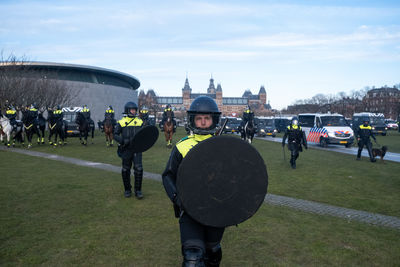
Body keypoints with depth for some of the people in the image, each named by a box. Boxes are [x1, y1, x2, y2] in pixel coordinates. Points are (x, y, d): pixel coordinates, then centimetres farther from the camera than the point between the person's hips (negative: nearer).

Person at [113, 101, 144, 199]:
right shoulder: (121, 122, 2)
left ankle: (138, 190, 5)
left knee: (138, 169, -7)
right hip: (126, 150, 0)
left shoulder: (140, 122, 8)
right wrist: (123, 140, -15)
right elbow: (115, 135, 2)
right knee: (126, 170, 7)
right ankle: (127, 190, 23)